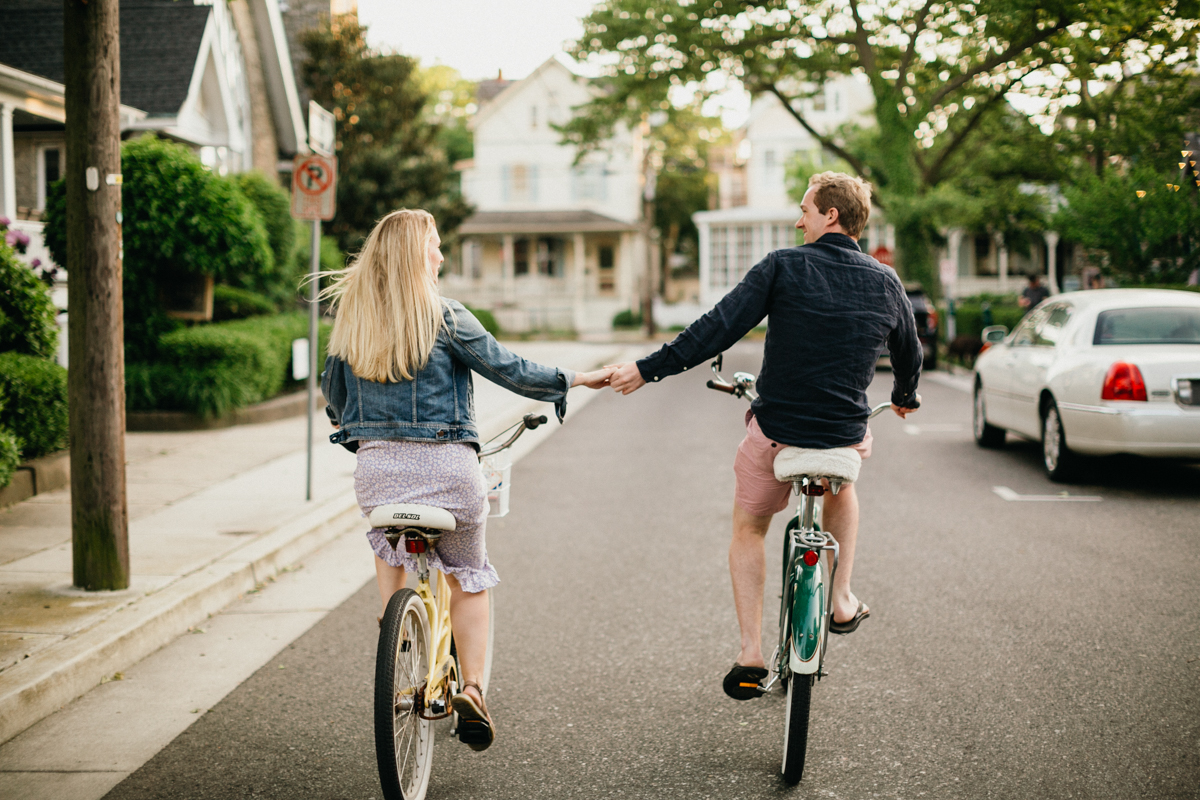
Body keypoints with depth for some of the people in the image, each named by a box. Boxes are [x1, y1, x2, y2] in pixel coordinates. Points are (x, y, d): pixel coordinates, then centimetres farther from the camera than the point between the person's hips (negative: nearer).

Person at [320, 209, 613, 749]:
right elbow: (508, 369, -5)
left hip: (376, 465, 3)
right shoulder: (444, 318, -8)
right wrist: (575, 379, 8)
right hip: (445, 464, -3)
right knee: (468, 575, 17)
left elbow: (332, 387, 17)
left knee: (388, 550, 29)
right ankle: (472, 687, 8)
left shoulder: (351, 318, 5)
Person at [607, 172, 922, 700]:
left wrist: (648, 370, -8)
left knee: (748, 531, 20)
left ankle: (750, 657, 14)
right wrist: (905, 398, 39)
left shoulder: (783, 267, -9)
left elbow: (717, 329, -14)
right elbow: (909, 353, 18)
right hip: (846, 437, 3)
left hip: (775, 432, -3)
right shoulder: (886, 283, 3)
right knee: (840, 489, 38)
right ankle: (842, 601, 32)